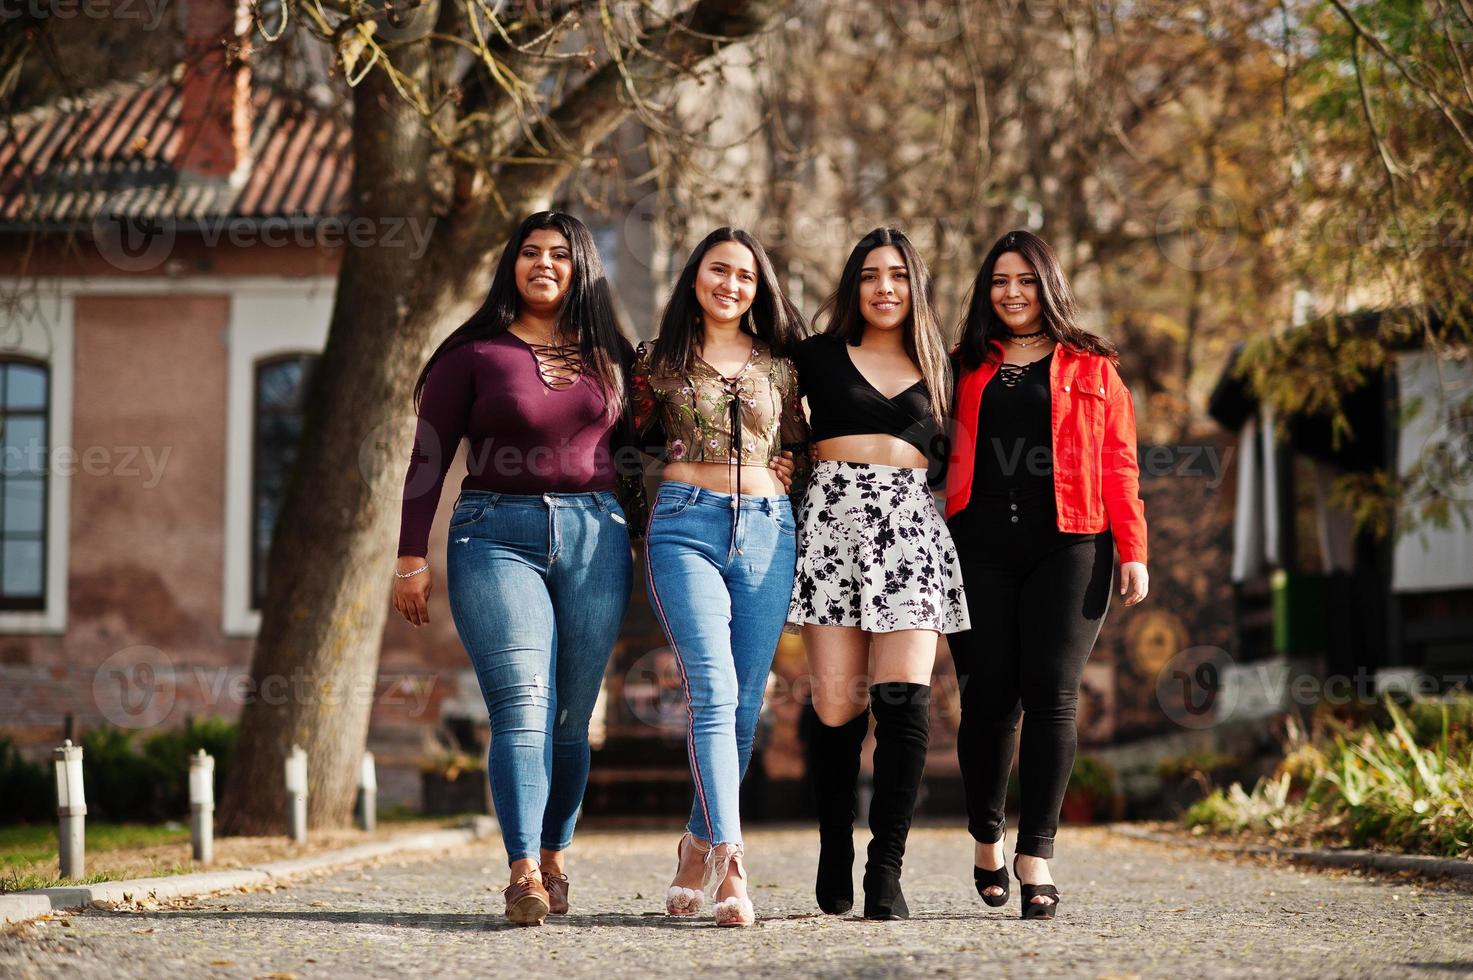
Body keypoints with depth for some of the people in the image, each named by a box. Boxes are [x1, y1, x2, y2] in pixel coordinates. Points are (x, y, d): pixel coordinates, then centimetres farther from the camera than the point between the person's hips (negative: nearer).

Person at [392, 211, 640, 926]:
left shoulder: (611, 357, 14)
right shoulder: (474, 353, 4)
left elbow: (631, 454, 21)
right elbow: (429, 457, 4)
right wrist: (412, 558, 0)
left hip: (595, 538, 3)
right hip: (496, 536, -3)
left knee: (572, 716, 4)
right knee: (522, 706, -16)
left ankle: (554, 859, 17)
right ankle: (523, 874, -24)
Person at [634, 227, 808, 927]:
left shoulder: (778, 365, 16)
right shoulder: (660, 361, 11)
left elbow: (801, 446, 25)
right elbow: (633, 445, 18)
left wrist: (790, 466, 7)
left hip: (768, 533, 3)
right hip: (686, 526, -3)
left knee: (744, 704, 2)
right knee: (714, 692, -19)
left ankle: (699, 847, 19)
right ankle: (730, 867, -29)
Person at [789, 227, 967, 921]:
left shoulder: (938, 371, 18)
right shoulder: (817, 357, 13)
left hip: (912, 530, 1)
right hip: (833, 522, -1)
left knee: (904, 699, -13)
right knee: (837, 705, -6)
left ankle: (886, 873, -14)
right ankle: (835, 856, 11)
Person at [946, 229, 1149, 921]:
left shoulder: (1091, 370, 13)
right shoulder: (968, 370, 17)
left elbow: (1117, 465, 8)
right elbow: (945, 461, 15)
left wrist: (1133, 550, -1)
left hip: (1066, 550, -1)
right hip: (980, 551, 1)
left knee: (1051, 695, -10)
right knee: (988, 696, -2)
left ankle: (1035, 857, -8)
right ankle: (986, 841, 17)